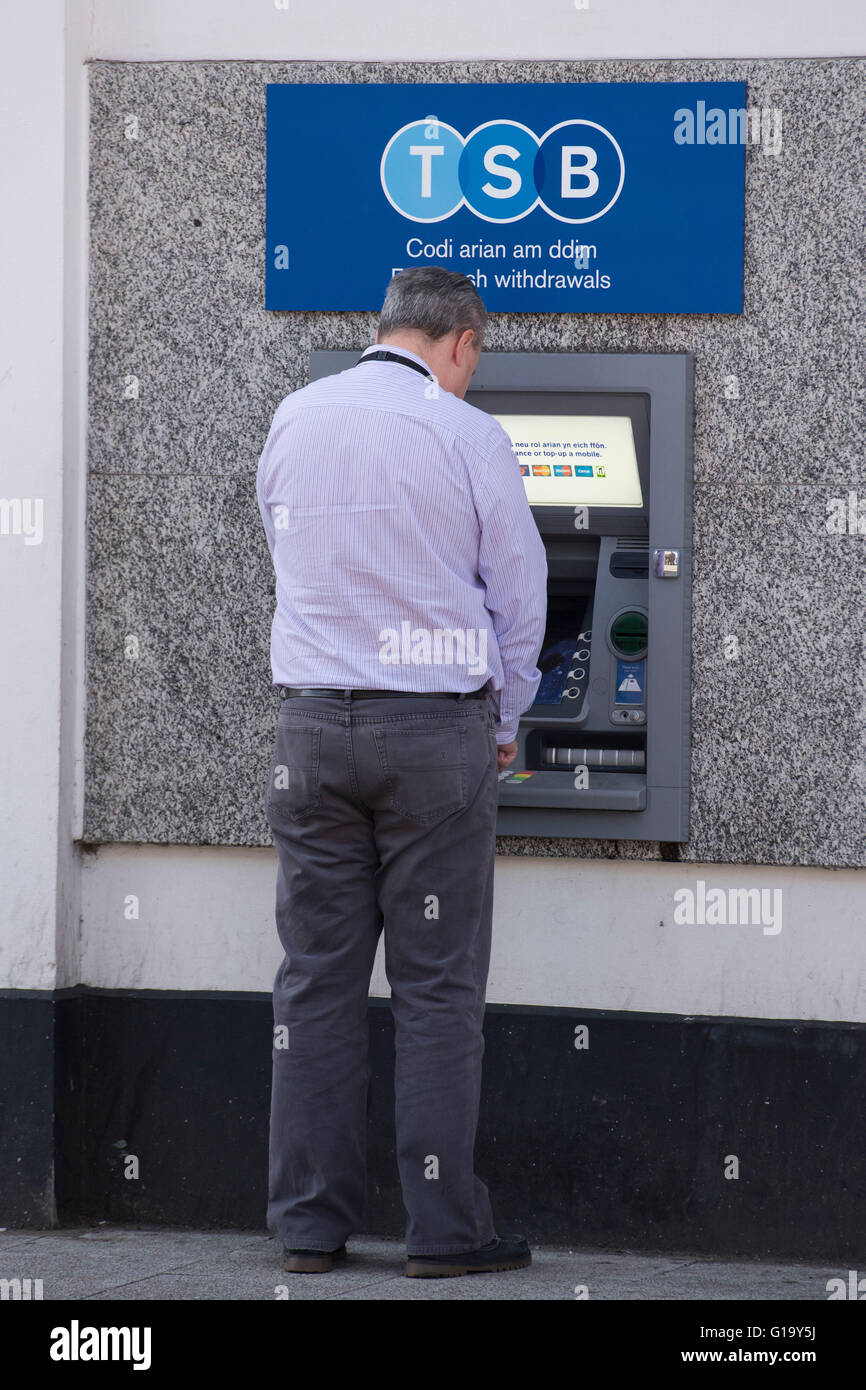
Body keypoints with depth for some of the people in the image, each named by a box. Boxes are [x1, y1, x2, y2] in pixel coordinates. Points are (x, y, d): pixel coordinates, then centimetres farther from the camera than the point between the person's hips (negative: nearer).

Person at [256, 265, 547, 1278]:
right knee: (437, 987, 0)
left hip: (313, 727, 4)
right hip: (437, 734, -4)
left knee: (317, 980, 7)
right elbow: (519, 596, -1)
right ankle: (443, 1228, 0)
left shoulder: (293, 421, 6)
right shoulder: (467, 437, -7)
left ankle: (311, 1225, 8)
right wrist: (502, 723, 16)